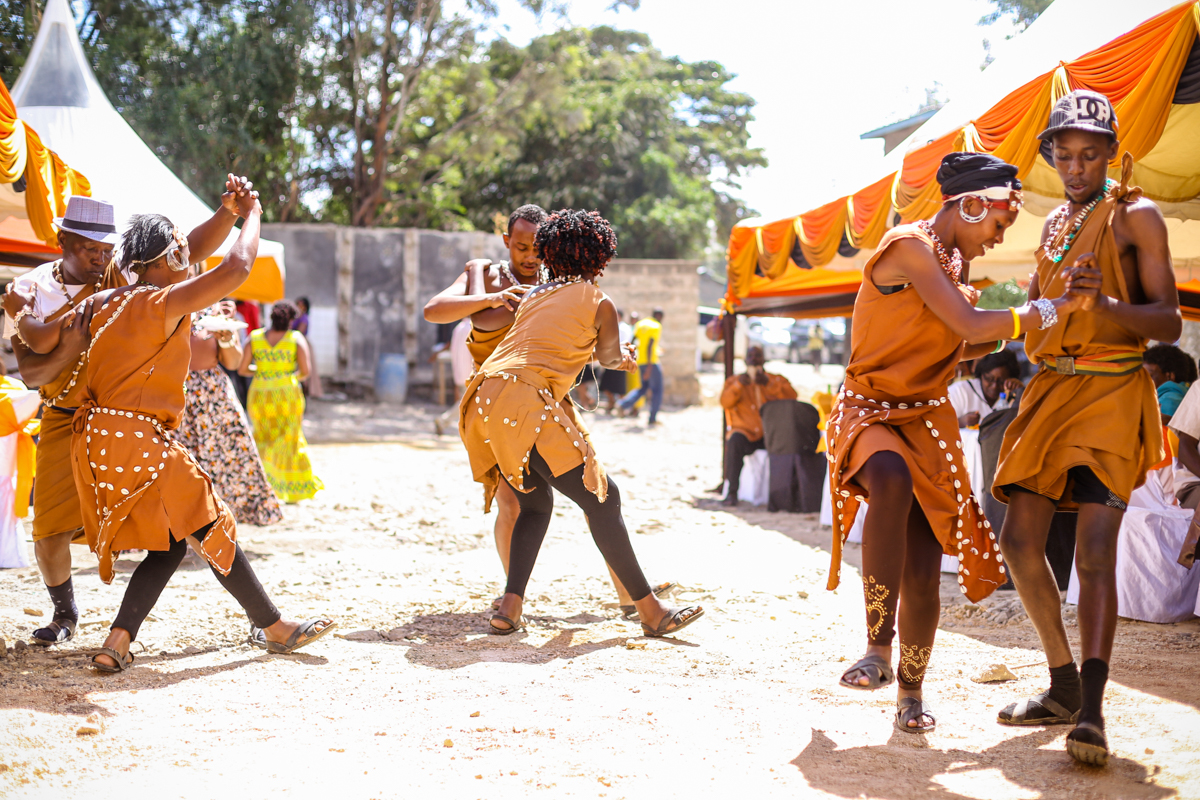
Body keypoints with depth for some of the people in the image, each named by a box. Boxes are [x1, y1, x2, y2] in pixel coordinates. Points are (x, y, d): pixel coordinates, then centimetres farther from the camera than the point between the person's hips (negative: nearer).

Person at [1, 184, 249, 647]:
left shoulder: (125, 273, -4)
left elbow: (194, 248, -11)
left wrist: (227, 212, -29)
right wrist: (66, 351, -27)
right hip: (66, 422, 1)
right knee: (50, 531, 0)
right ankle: (64, 613, 27)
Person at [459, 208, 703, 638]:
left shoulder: (534, 294, 23)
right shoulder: (599, 303, 9)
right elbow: (610, 358, 23)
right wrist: (622, 358, 47)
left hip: (483, 401, 7)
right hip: (524, 402, -7)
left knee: (535, 503, 20)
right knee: (600, 498, -1)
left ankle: (509, 608, 6)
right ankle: (650, 610, 1)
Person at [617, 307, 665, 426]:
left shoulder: (640, 324, 12)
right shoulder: (656, 326, -9)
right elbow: (650, 345, -19)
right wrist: (649, 366, -21)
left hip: (640, 361, 7)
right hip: (652, 362, -7)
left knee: (644, 387, 19)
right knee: (656, 390, 4)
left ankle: (624, 404, 0)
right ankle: (652, 419, 3)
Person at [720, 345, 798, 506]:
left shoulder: (776, 379, 17)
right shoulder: (734, 381, 18)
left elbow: (791, 397, -2)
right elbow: (725, 402, -1)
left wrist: (768, 384, -14)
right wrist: (738, 385, -18)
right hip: (746, 432, 0)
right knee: (734, 442, -35)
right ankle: (732, 492, -34)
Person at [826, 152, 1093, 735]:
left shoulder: (954, 265, 17)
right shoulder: (910, 245, -11)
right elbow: (969, 326, -20)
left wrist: (1017, 325, 20)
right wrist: (1054, 309, -15)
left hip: (927, 420, 8)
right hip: (869, 409, -7)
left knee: (924, 572, -1)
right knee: (892, 481, -41)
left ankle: (911, 692, 19)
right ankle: (879, 649, -35)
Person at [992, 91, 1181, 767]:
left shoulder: (1137, 216, -2)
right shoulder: (1055, 224, 19)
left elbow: (1169, 322, -9)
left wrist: (1105, 305, -27)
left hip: (1112, 390, -7)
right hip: (1050, 388, 7)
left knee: (1095, 549, -17)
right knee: (1021, 541, 2)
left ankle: (1092, 712, -21)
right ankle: (1065, 689, 16)